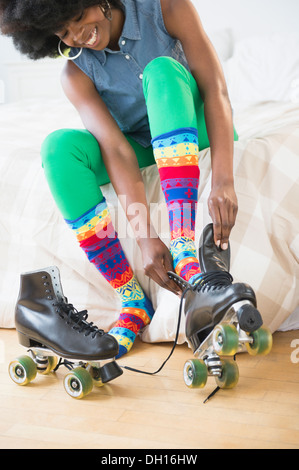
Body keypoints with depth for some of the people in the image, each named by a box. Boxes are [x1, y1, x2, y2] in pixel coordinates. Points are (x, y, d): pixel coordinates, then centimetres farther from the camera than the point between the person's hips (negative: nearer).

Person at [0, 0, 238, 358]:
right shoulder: (76, 74, -14)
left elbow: (215, 88, -25)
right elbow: (117, 151, -25)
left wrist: (223, 181, -37)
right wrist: (145, 236, -36)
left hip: (193, 130, -1)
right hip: (140, 146, 2)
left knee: (161, 68, -31)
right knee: (59, 147, -27)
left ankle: (183, 242, -43)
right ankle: (133, 300, -27)